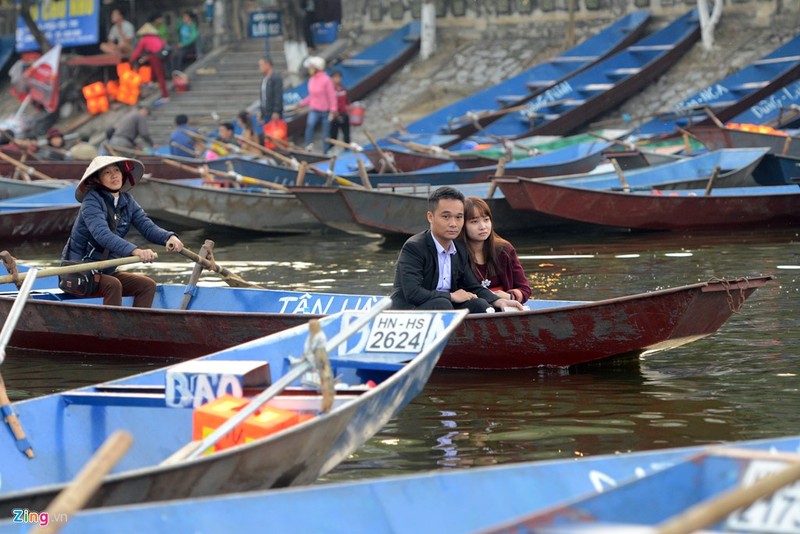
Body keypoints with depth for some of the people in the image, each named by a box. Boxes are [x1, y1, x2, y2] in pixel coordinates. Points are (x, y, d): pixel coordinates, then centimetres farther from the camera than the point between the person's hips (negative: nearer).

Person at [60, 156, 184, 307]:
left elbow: (148, 227, -4)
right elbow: (102, 235, -32)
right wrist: (135, 250, -47)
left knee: (148, 285, -5)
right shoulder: (92, 201, -16)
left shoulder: (127, 201, 6)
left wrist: (169, 237, -28)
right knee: (113, 285, -31)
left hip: (105, 271, 8)